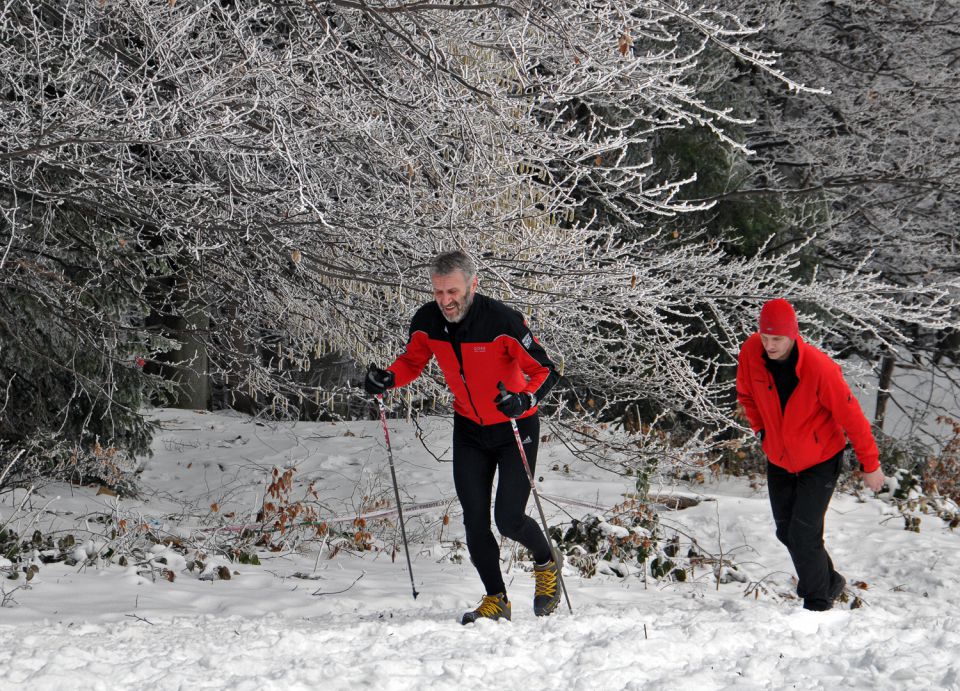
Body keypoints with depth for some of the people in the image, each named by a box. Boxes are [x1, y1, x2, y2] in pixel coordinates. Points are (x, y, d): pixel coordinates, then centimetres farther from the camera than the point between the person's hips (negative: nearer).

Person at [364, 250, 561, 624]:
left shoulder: (502, 321, -28)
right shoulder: (427, 322, -14)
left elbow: (545, 371, -22)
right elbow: (412, 361, 5)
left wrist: (525, 399, -43)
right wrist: (388, 378, -17)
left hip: (515, 427, -4)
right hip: (469, 430, 4)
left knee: (509, 519, -9)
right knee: (475, 521, 0)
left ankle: (546, 565, 23)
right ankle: (496, 600, 15)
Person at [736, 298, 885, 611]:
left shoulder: (819, 367, -30)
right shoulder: (750, 353, -17)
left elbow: (850, 415, -19)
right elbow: (746, 393, 8)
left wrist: (870, 465, -12)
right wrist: (761, 429, 5)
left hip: (820, 462, -5)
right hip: (779, 461, 5)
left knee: (804, 534, -11)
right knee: (786, 532, 14)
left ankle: (817, 603, 9)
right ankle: (829, 581, 39)